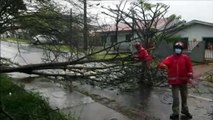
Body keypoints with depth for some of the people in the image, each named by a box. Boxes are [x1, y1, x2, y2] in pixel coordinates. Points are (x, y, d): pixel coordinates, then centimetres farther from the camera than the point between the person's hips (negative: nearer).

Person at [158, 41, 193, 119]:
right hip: (174, 81, -2)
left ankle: (185, 110, 38)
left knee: (184, 96, 19)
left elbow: (189, 68, 0)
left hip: (183, 80, 2)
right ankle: (175, 113, 12)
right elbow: (163, 64, -19)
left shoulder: (185, 58, -1)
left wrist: (190, 77, -6)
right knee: (176, 98, -1)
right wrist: (163, 66, -43)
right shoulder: (170, 58, -5)